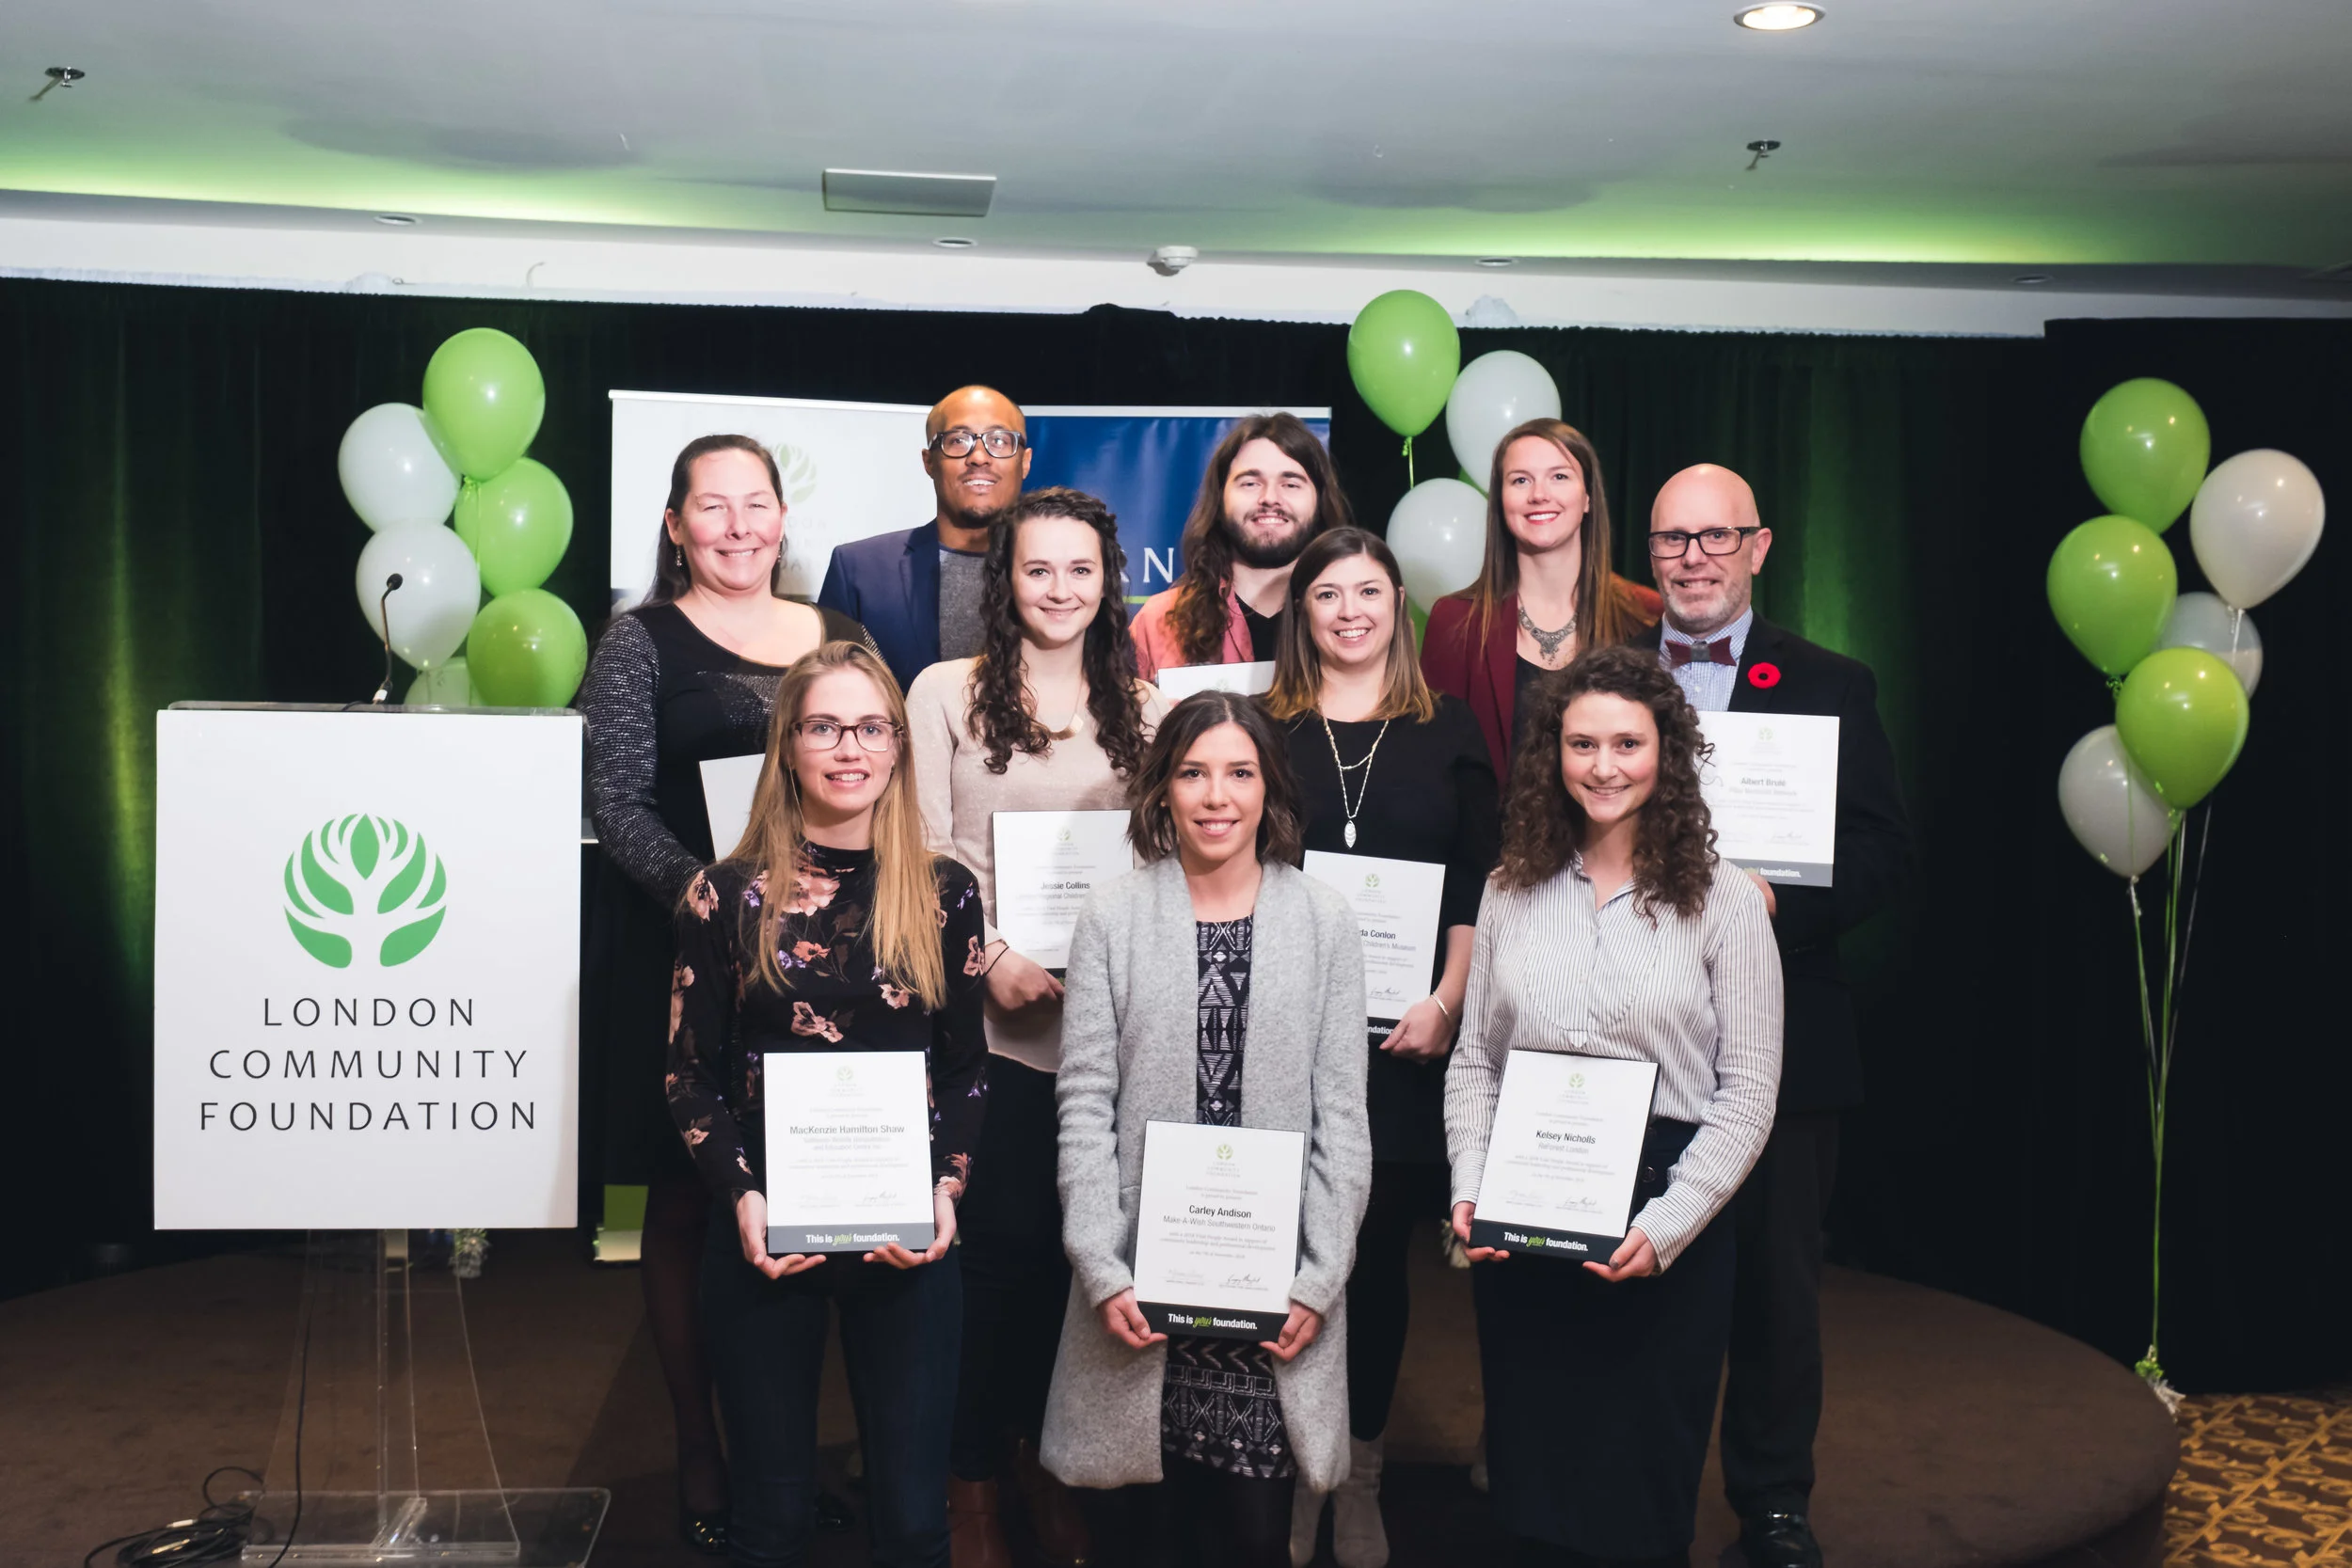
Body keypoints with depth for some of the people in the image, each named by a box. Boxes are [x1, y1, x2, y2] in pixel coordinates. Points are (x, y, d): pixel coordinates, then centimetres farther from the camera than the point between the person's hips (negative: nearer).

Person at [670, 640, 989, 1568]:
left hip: (909, 1238, 1)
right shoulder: (729, 896, 0)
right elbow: (692, 1076, 2)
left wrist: (947, 1188, -8)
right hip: (767, 1237, -1)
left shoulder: (944, 894, 4)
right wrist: (742, 1198, -12)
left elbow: (967, 1070, 8)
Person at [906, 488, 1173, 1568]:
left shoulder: (1144, 707, 11)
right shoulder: (947, 692, 1)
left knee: (1072, 1236, 9)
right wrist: (992, 958, -14)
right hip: (986, 1014, -3)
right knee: (995, 1237, -2)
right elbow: (925, 850, -3)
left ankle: (1041, 1456, 27)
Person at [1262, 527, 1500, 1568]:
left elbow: (1481, 883, 4)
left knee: (1379, 1246, 6)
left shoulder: (1449, 728, 8)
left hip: (1405, 1035, 1)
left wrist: (1445, 1002, -7)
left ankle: (1360, 1477, 20)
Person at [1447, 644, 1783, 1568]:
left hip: (1665, 1234, -3)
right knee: (1532, 1490, 12)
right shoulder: (1513, 892, 6)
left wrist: (1665, 1227, -15)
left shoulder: (1722, 900, -4)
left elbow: (1747, 1094, -6)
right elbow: (1473, 1062, 9)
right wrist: (1472, 1192, -5)